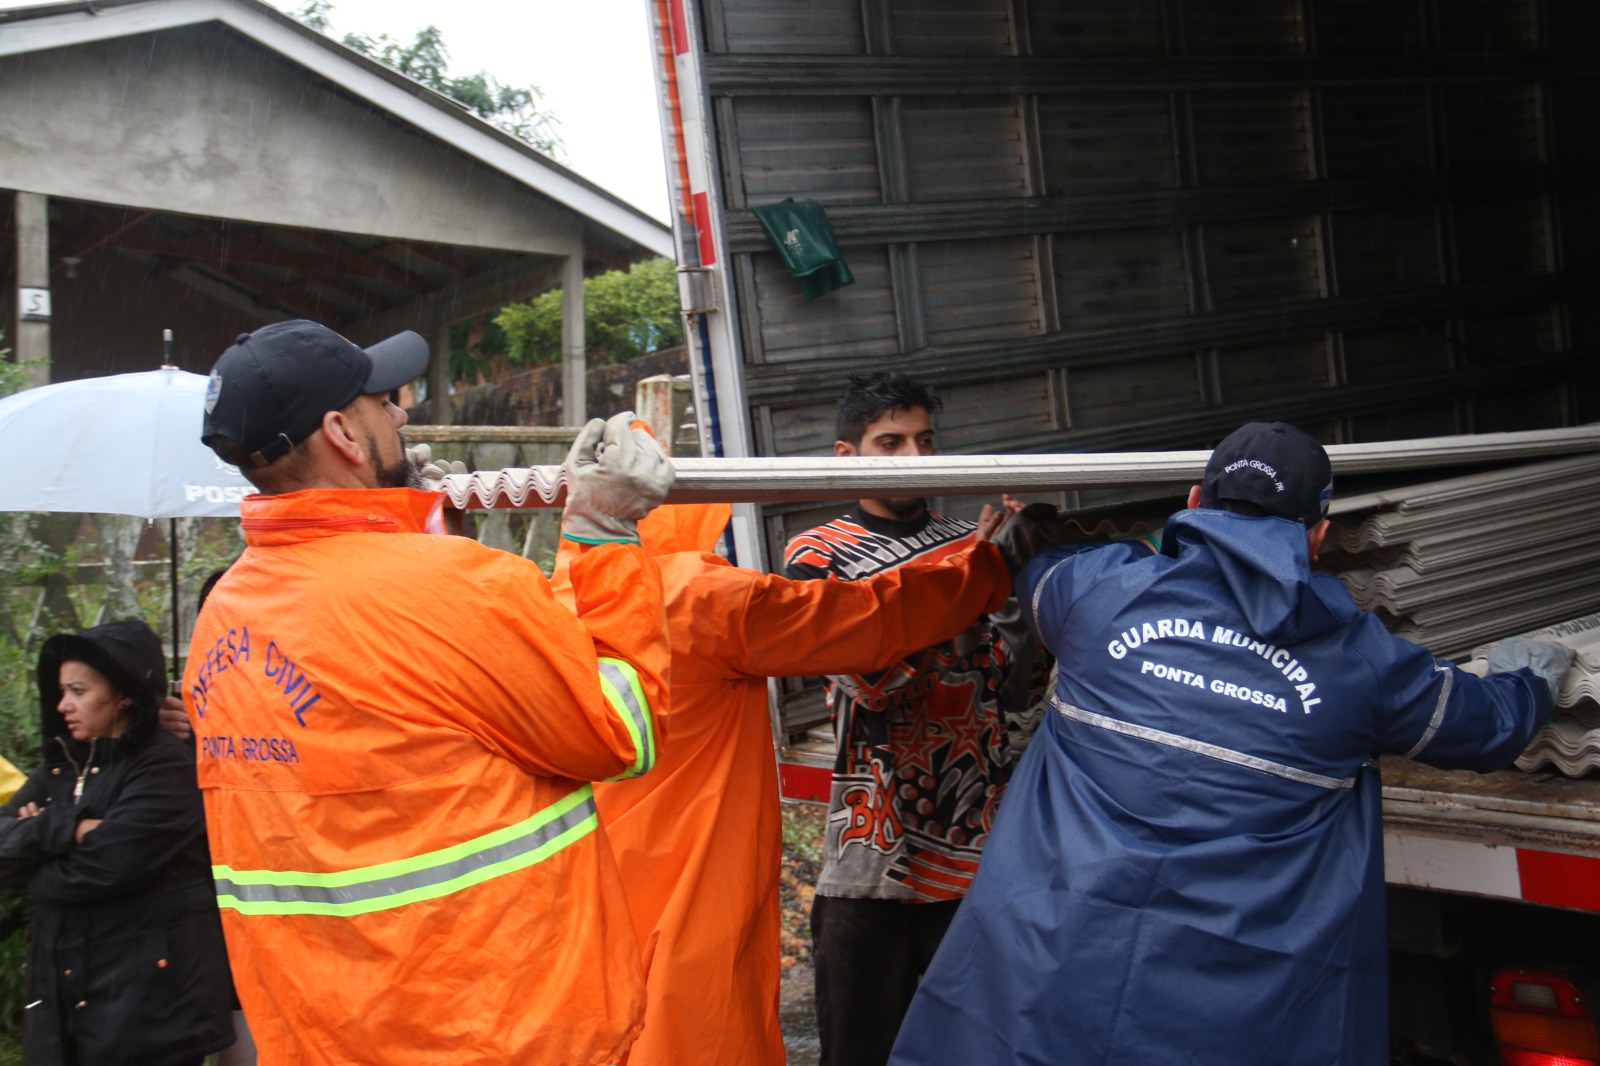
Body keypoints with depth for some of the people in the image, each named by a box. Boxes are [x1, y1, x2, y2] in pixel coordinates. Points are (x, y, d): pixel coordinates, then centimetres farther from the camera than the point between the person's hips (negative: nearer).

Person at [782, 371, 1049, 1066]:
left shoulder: (971, 543, 10)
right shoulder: (817, 556, 1)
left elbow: (1019, 691, 3)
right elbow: (873, 676, -15)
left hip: (981, 845, 3)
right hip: (878, 850, -3)